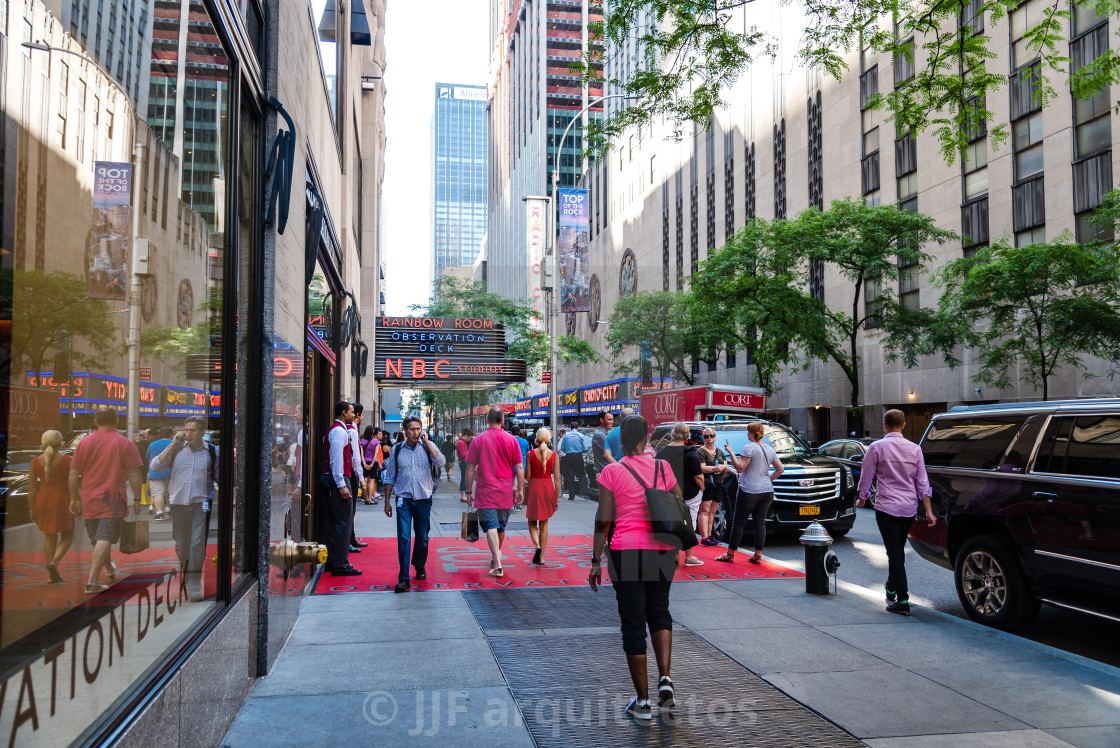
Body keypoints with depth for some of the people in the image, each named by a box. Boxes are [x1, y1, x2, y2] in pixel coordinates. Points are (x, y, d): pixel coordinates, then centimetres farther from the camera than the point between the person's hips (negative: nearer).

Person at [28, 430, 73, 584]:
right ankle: (54, 562, -12)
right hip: (62, 501, -3)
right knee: (67, 536, 11)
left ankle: (54, 575, 14)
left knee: (49, 537, 13)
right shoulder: (67, 460, -9)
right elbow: (72, 484, -9)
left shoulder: (35, 462, 0)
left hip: (43, 501, 3)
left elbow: (32, 488, 1)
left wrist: (32, 510, 6)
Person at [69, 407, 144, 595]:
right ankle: (92, 581, -16)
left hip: (89, 500, 5)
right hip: (112, 500, -5)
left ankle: (110, 571, 38)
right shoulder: (125, 444, -5)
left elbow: (73, 474, 7)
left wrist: (74, 498, 15)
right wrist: (136, 499, -1)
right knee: (104, 539, -7)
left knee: (98, 539, 19)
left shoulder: (84, 443, 4)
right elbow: (134, 474, -7)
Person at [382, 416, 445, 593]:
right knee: (403, 538, -10)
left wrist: (426, 442, -16)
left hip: (424, 498, 1)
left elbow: (440, 463, -17)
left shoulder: (428, 446, 2)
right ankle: (403, 578, -7)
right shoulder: (397, 449, 3)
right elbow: (390, 477, 9)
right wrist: (387, 502, 7)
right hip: (404, 499, -1)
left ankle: (420, 567, 37)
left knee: (422, 537, 13)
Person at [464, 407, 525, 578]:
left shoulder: (478, 440, -4)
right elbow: (519, 468, 0)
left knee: (491, 526, -6)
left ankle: (497, 565, -16)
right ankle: (495, 556, 38)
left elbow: (471, 469, -3)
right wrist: (520, 490, 8)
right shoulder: (511, 439, -1)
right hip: (505, 493, 3)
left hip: (485, 492, -3)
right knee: (501, 527, 18)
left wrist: (469, 492, 5)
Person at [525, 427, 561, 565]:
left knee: (532, 522, 12)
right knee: (544, 524, 13)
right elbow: (557, 479, -2)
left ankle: (537, 545, -15)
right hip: (548, 488, 2)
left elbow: (527, 476, -6)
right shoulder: (554, 455, -2)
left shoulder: (530, 454, -7)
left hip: (534, 488, -2)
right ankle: (541, 556, 13)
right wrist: (557, 498, 2)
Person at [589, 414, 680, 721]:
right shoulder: (663, 467, 3)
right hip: (662, 551, 3)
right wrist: (675, 550, 18)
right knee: (659, 611, 23)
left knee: (633, 623, 7)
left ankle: (642, 701, 14)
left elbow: (603, 521, -6)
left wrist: (596, 561, 1)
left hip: (626, 552, -2)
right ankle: (665, 678, 6)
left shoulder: (611, 471, -4)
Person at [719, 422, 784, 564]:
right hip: (767, 491, 7)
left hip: (749, 491, -7)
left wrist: (730, 452, -13)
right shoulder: (770, 449, 12)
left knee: (738, 523, 1)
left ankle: (730, 554, 6)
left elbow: (740, 467, -16)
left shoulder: (749, 448, -10)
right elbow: (781, 469, 15)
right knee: (760, 523, 8)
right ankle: (758, 555, 8)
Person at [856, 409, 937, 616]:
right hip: (909, 508, 5)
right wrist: (928, 510, 7)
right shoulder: (914, 449, 4)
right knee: (899, 550, 20)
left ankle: (902, 600, -8)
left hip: (887, 507, -5)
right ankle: (892, 589, 35)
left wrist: (861, 499, 15)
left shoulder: (877, 447, -7)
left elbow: (866, 476, -2)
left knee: (894, 552, -4)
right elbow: (922, 482, 5)